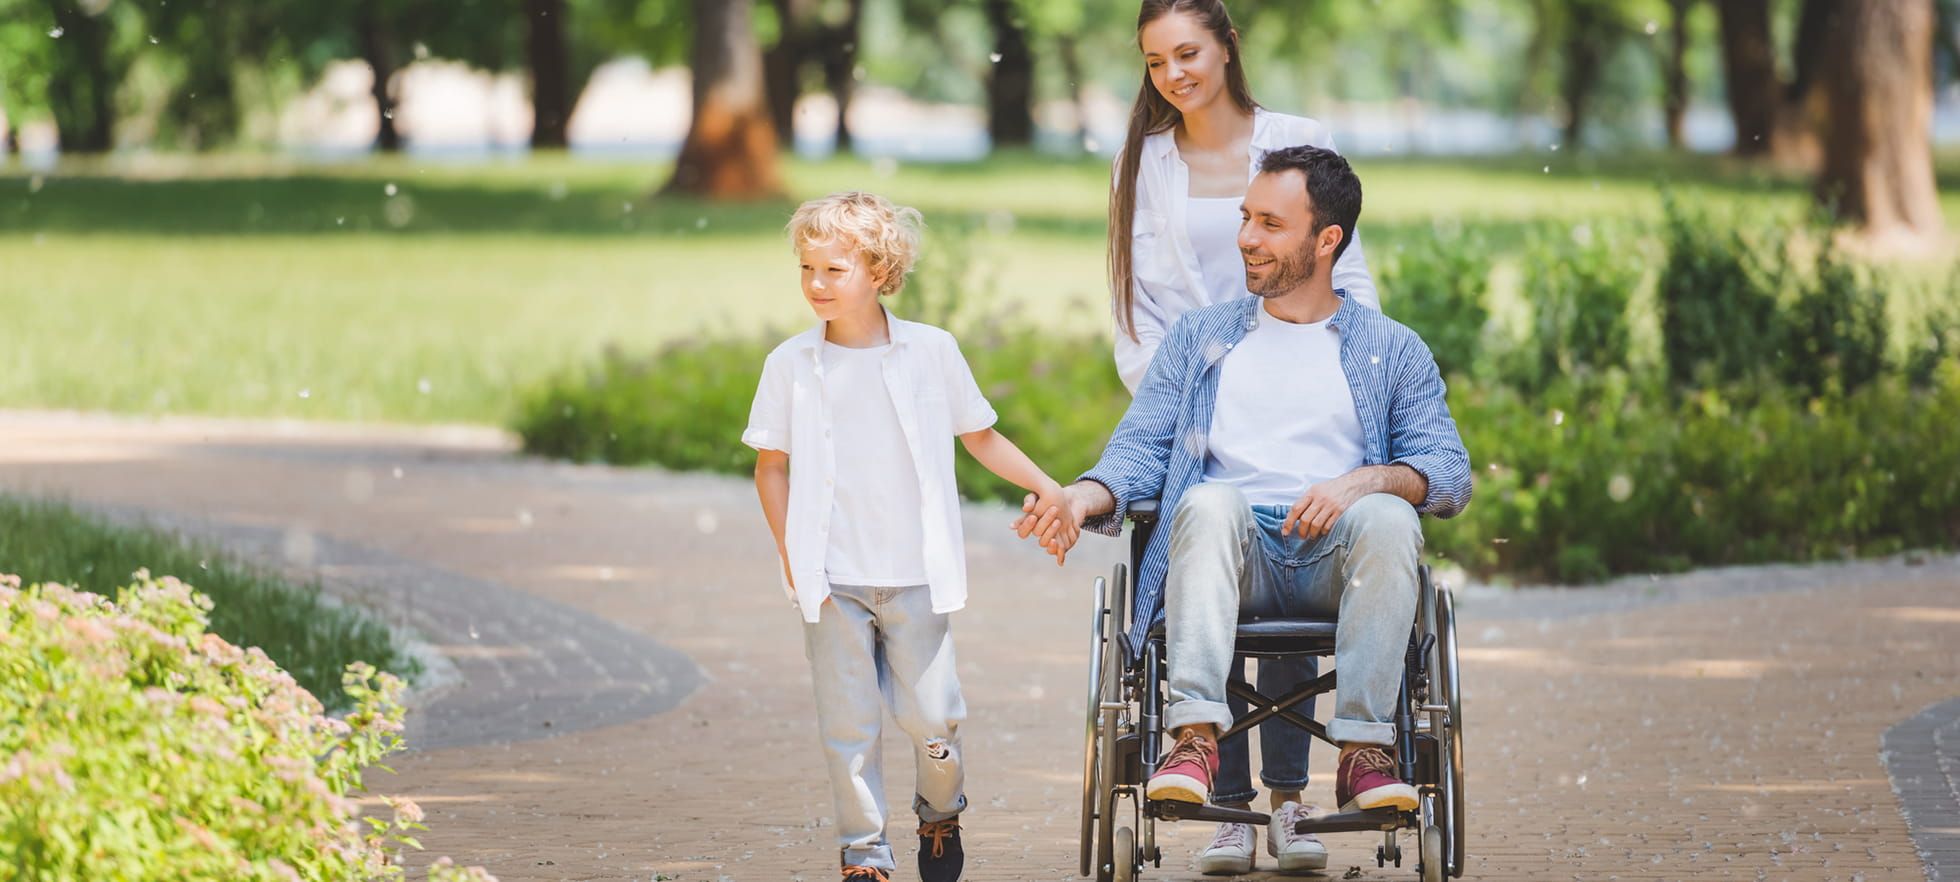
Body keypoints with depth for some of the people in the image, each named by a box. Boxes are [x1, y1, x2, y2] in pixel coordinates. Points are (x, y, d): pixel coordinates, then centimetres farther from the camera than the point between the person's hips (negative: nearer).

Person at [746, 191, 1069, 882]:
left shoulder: (931, 351, -2)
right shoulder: (791, 365, -1)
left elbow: (980, 436, 11)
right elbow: (771, 467, 6)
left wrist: (1048, 488, 6)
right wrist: (792, 560, -2)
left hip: (914, 577, 0)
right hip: (832, 581, 0)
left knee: (931, 715, 0)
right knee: (848, 725, 0)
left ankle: (941, 816, 28)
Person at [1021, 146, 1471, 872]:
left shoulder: (1391, 350, 19)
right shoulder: (1200, 337, 23)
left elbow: (1449, 472, 7)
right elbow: (1141, 449, 13)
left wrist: (1365, 481, -14)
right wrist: (1083, 497, -10)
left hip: (1334, 559, 0)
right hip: (1232, 555, 0)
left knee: (1388, 517, -34)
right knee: (1210, 501, -34)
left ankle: (1365, 752, -37)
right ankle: (1196, 738, -46)